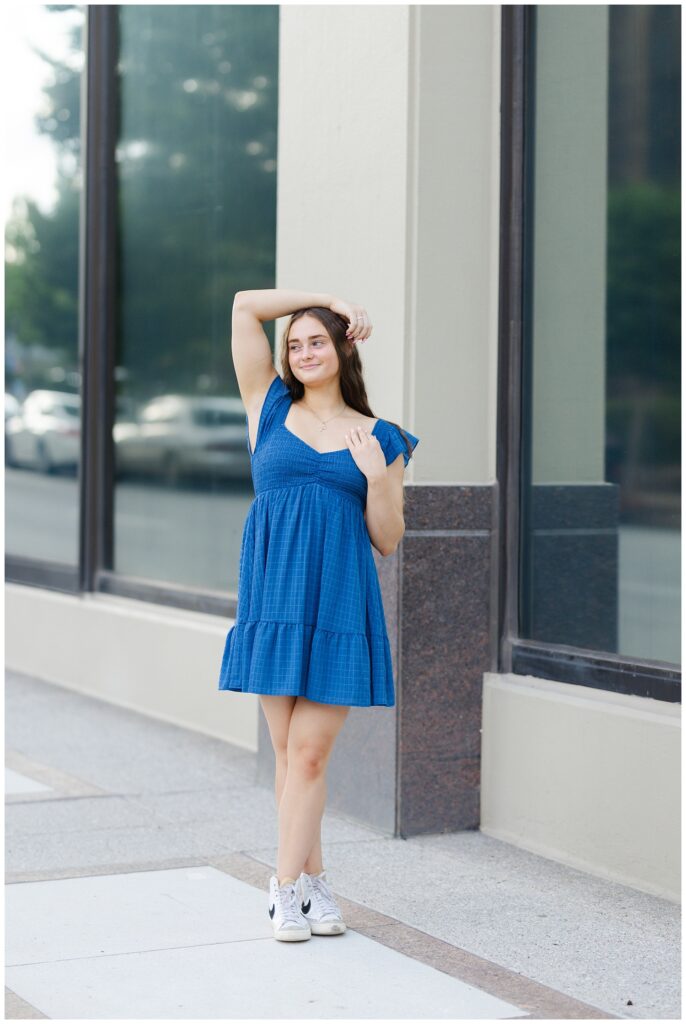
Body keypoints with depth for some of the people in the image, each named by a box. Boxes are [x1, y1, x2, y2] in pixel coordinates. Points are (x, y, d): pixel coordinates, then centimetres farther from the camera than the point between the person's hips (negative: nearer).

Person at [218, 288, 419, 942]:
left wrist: (377, 475, -7)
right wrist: (327, 298, 11)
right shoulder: (270, 410, 10)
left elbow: (387, 541, 7)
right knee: (288, 750, 5)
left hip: (340, 603, -1)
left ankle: (288, 885, 2)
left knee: (310, 750, -4)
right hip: (274, 597, 1)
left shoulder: (380, 439, 8)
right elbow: (245, 305, 7)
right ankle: (311, 877, 15)